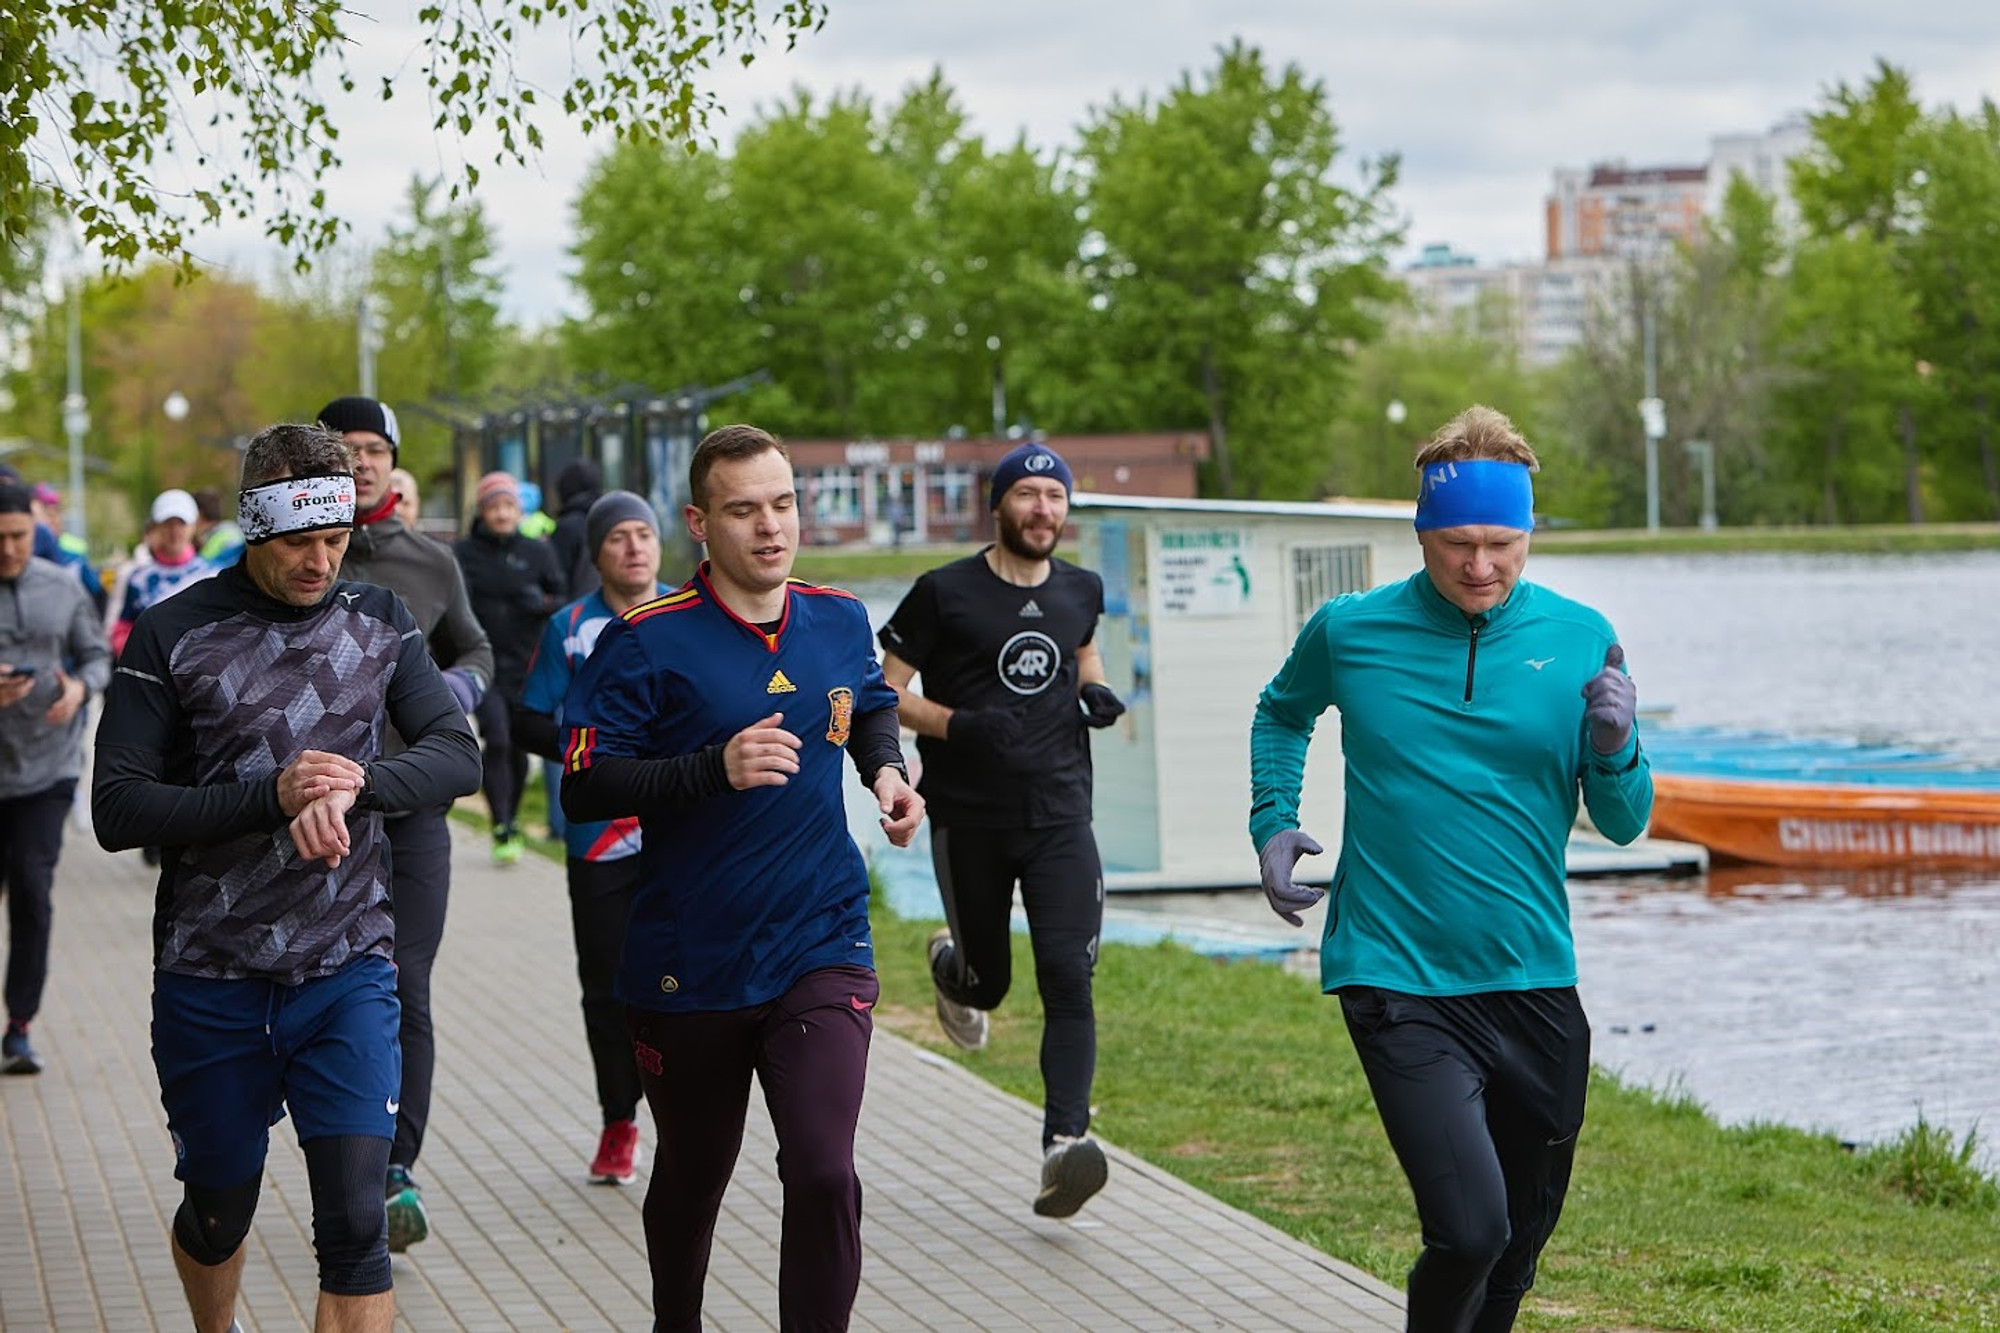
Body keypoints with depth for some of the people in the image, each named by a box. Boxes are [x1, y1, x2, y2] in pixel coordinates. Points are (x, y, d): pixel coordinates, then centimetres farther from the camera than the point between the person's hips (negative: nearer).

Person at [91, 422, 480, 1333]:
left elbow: (458, 754, -2)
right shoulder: (172, 636, -5)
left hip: (348, 973, 1)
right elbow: (118, 811, -9)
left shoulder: (377, 623, 5)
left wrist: (353, 783, -22)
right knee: (219, 1211, 15)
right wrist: (271, 795, -21)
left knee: (353, 1221, -11)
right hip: (210, 979, -1)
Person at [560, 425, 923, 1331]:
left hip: (820, 953, 2)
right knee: (689, 1182, 18)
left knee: (823, 1174, -18)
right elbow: (583, 786, -16)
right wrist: (717, 769, -26)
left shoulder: (840, 621, 4)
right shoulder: (649, 641, -11)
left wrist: (885, 771, 6)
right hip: (688, 971, -1)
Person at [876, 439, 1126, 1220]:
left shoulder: (1080, 591, 8)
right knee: (987, 981, 10)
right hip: (969, 820, -2)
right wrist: (958, 725, -21)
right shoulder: (945, 593, -5)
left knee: (1067, 977, -14)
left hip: (1060, 813, 2)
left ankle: (1064, 1144, -20)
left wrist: (1094, 692, 8)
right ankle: (950, 966, 49)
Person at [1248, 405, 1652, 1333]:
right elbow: (1282, 712, 21)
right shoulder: (1350, 631, -2)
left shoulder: (1579, 640, 1)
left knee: (1521, 1240, 15)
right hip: (1396, 978, -3)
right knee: (1470, 1229, -19)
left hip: (1534, 981, 3)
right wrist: (1273, 822, 7)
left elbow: (1623, 824, 4)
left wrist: (1614, 749, -16)